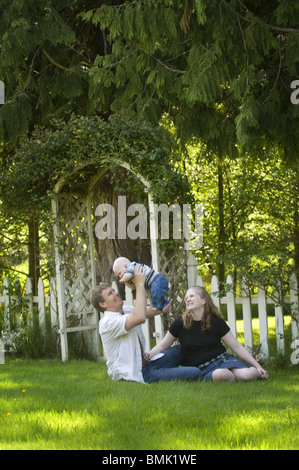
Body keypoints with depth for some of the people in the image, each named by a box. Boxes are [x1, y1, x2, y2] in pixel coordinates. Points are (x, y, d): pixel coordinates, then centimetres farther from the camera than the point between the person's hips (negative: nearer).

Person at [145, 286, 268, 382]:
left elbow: (236, 347, 3)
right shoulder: (180, 324, 1)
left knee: (248, 374, -30)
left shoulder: (216, 322, 1)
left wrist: (257, 366, -3)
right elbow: (163, 345, 9)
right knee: (221, 374, -38)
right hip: (201, 369, -1)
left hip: (221, 358, 1)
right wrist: (149, 355, -14)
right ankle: (234, 379, -5)